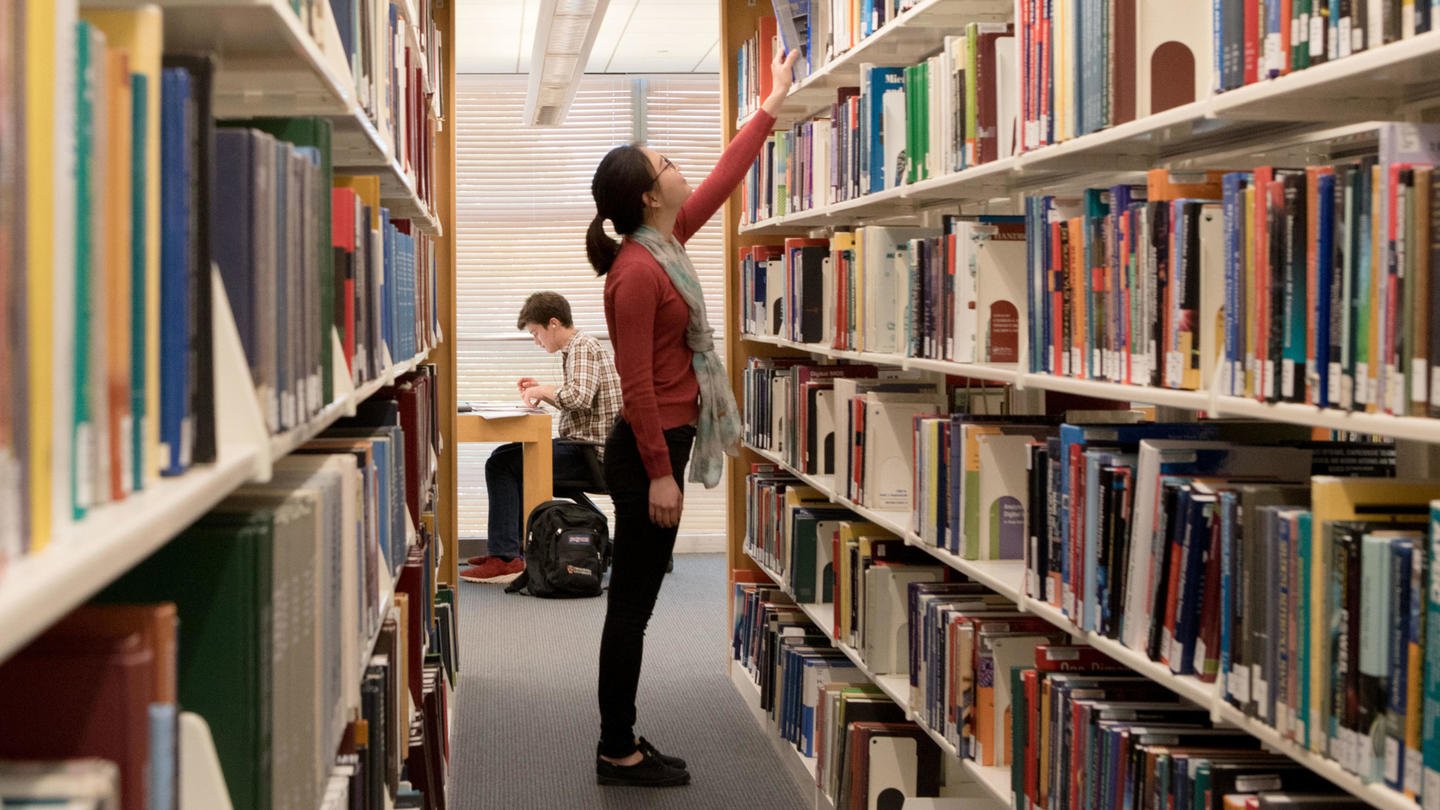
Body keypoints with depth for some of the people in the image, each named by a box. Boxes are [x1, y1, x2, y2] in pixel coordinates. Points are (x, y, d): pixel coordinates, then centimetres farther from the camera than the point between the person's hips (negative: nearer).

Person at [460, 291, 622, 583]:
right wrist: (542, 390, 13)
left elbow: (579, 397, -30)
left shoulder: (582, 348, -14)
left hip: (590, 452, -11)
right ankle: (507, 546, 24)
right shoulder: (581, 346, 18)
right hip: (586, 449, 11)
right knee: (514, 457, 24)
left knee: (502, 464, -15)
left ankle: (505, 559, -17)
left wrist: (543, 390, -14)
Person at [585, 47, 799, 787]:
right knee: (633, 604, -2)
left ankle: (621, 741, 22)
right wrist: (659, 474, -22)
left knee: (635, 603, 14)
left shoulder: (666, 245, 7)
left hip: (661, 444, 10)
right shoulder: (637, 273, -20)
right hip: (648, 451, -10)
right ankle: (618, 754, 6)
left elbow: (724, 180, 21)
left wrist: (772, 106, 27)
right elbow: (638, 385, -21)